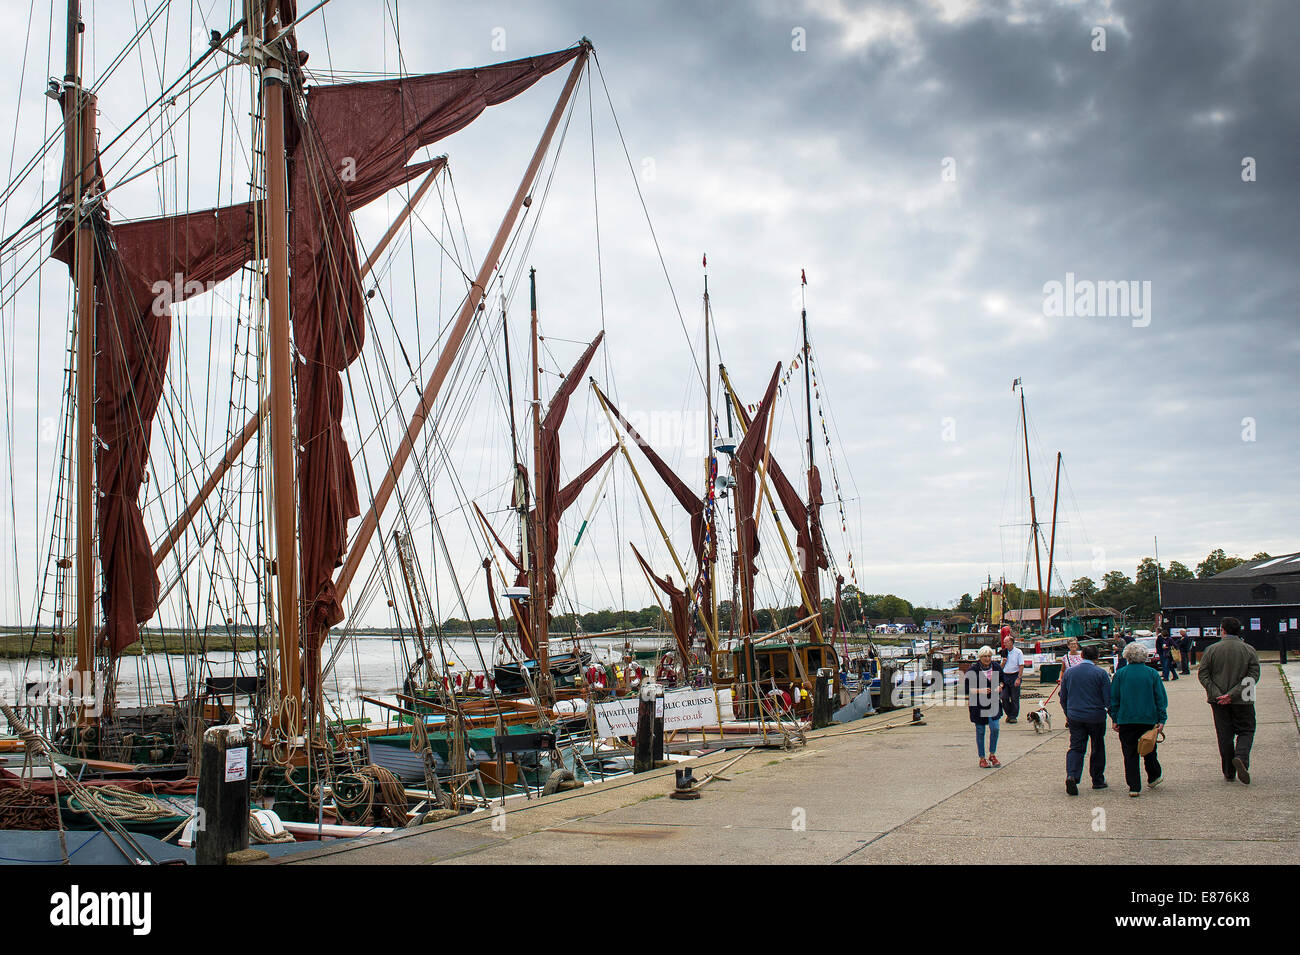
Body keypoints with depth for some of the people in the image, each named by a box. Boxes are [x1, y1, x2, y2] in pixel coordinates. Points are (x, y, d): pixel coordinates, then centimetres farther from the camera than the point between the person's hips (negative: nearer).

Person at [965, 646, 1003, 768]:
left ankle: (992, 754, 14)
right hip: (978, 704, -3)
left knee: (995, 728, -7)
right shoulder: (973, 670, -10)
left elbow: (1002, 679, 19)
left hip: (993, 702, 3)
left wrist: (1000, 686, -2)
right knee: (980, 731, 5)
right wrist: (979, 691, -20)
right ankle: (982, 759, 17)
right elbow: (967, 688, -7)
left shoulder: (996, 667, 2)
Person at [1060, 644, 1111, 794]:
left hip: (1075, 717, 2)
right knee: (1097, 749, 13)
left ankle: (1071, 775, -19)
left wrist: (1068, 715, 22)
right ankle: (1097, 780, 22)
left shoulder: (1068, 672, 4)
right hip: (1096, 717, -2)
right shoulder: (1101, 673, -8)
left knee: (1076, 747, 3)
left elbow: (1063, 697, 10)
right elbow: (1108, 698, -8)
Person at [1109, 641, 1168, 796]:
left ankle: (1134, 787, 0)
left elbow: (1113, 698, 0)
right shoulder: (1152, 674, 0)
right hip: (1148, 719, 1)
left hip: (1126, 720, -1)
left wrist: (1115, 719, 7)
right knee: (1149, 750, 21)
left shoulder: (1120, 674, -2)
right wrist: (1161, 720, 2)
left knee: (1130, 754, 3)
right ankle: (1153, 777, 36)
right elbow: (1161, 698, 0)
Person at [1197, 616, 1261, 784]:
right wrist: (1233, 694, -14)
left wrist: (1217, 694, -10)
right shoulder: (1249, 650, -2)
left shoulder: (1211, 649, -3)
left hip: (1218, 701, 1)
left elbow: (1202, 674, -6)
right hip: (1242, 701, -1)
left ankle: (1229, 772, 12)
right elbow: (1253, 676, -9)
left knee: (1225, 735, 8)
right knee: (1246, 731, 12)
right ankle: (1241, 757, -15)